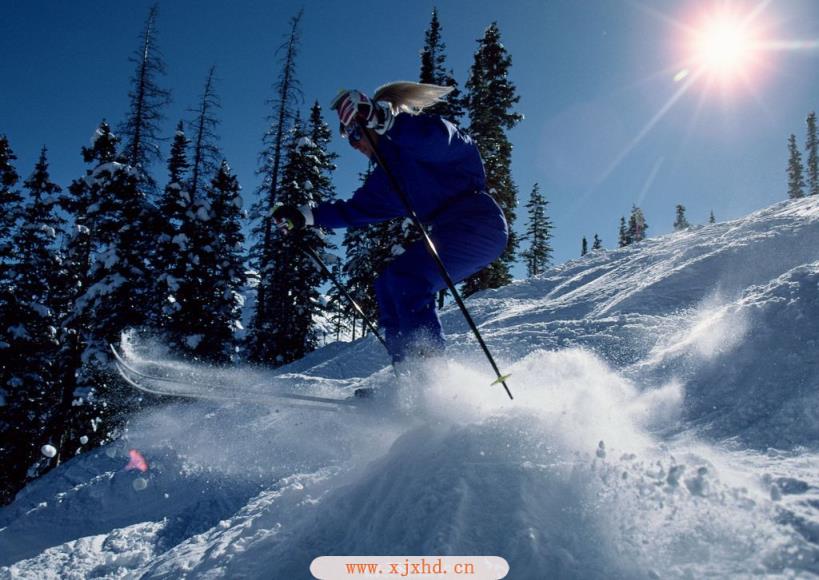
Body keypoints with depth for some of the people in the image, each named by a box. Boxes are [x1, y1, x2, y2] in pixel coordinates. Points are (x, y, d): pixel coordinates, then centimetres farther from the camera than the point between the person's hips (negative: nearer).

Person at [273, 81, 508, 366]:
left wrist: (386, 120, -28)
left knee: (406, 277, -22)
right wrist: (305, 216, 22)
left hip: (478, 223, -9)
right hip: (449, 230, 10)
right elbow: (354, 210, 26)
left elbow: (438, 137, -30)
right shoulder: (387, 176, 20)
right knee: (388, 286, 4)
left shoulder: (415, 142, -6)